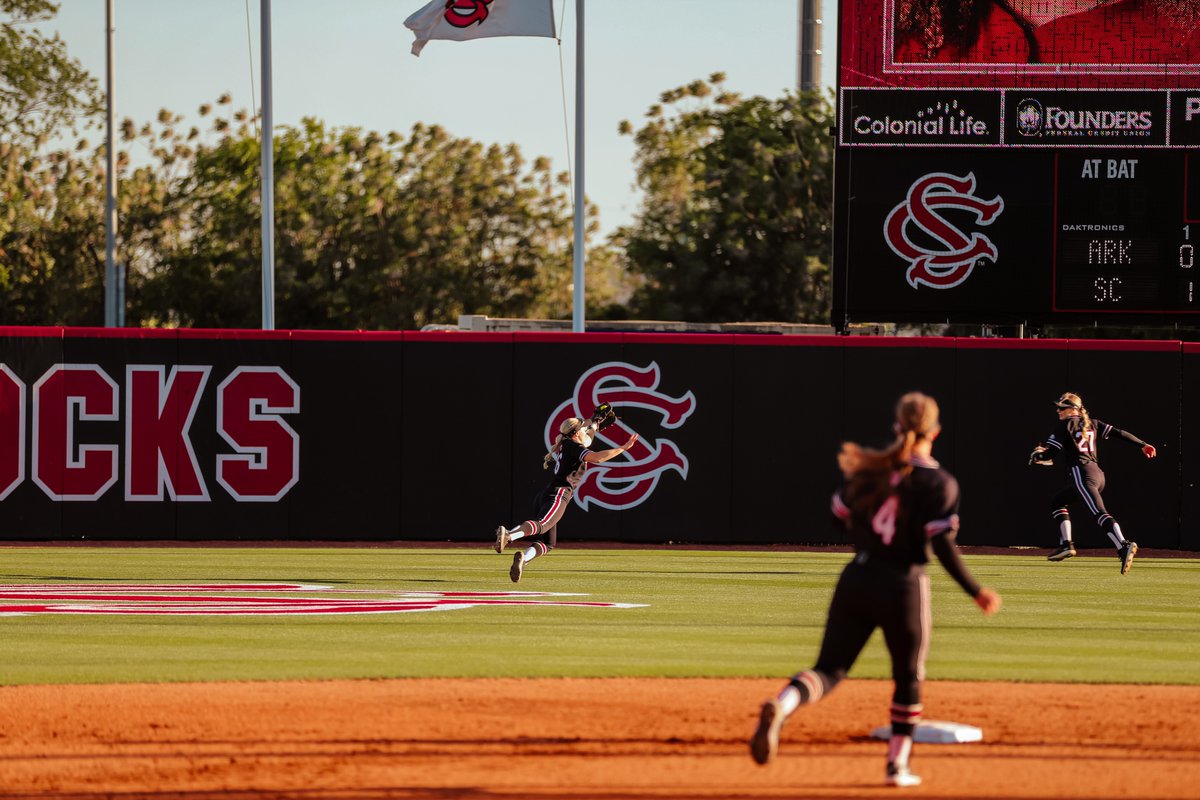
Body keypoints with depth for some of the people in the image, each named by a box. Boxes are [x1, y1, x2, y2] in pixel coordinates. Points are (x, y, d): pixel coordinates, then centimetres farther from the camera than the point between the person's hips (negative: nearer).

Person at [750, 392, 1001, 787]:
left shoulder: (871, 468, 4)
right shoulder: (939, 483, -9)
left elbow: (841, 513, 14)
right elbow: (942, 545, -15)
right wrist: (976, 592, -7)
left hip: (857, 577, 3)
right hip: (904, 587, -3)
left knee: (829, 669, 4)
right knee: (909, 678, 17)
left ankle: (782, 705, -26)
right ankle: (898, 765, 21)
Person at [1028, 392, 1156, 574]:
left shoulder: (1066, 425, 1)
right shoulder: (1091, 424, 21)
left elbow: (1051, 452, -4)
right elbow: (1117, 433, 14)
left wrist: (1036, 456, 16)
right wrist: (1142, 445, 14)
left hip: (1081, 473, -9)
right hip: (1098, 474, 9)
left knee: (1099, 512, -24)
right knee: (1057, 503, 26)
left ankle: (1123, 546, -43)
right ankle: (1066, 545, 19)